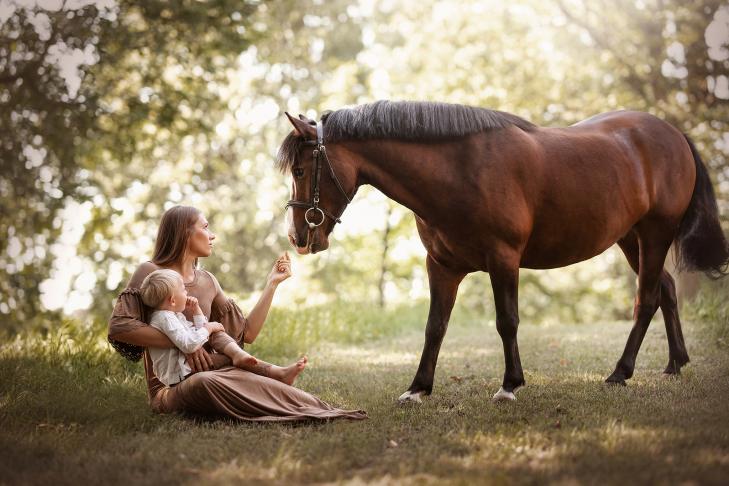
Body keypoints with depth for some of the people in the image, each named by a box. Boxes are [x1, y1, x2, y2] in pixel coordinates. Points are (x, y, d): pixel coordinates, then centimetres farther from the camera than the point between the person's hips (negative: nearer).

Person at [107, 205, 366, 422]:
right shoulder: (150, 273, -4)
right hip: (169, 389, -5)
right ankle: (273, 374, -25)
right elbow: (118, 326, -18)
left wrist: (272, 284, 6)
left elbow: (247, 333, 9)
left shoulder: (207, 281, 13)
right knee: (205, 383, -37)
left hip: (208, 371, 5)